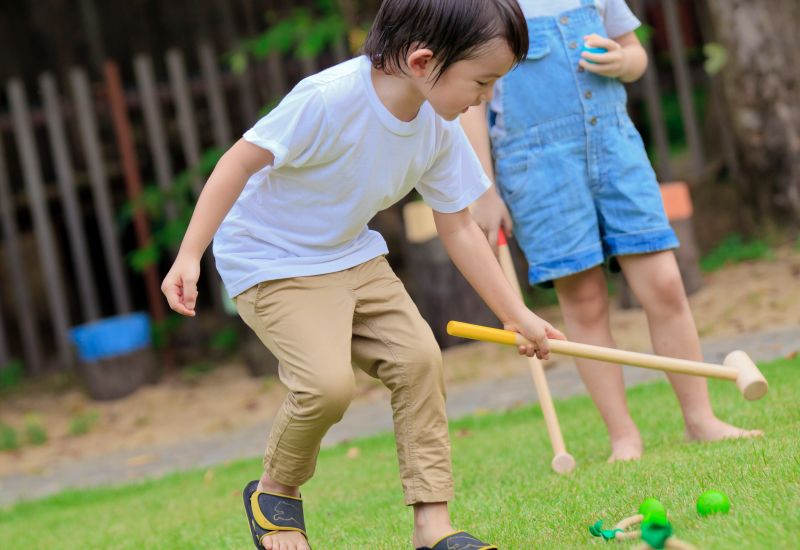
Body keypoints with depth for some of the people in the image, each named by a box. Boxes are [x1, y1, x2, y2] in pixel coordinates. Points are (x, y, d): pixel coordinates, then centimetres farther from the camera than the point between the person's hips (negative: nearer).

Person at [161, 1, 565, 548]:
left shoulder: (440, 129, -8)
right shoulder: (330, 98, -30)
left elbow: (458, 229, 3)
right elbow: (241, 161, -23)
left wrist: (517, 314, 4)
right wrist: (190, 255, -25)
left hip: (354, 256, 7)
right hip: (271, 261, -7)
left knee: (418, 356, -8)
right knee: (328, 383, -24)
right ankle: (274, 492, 5)